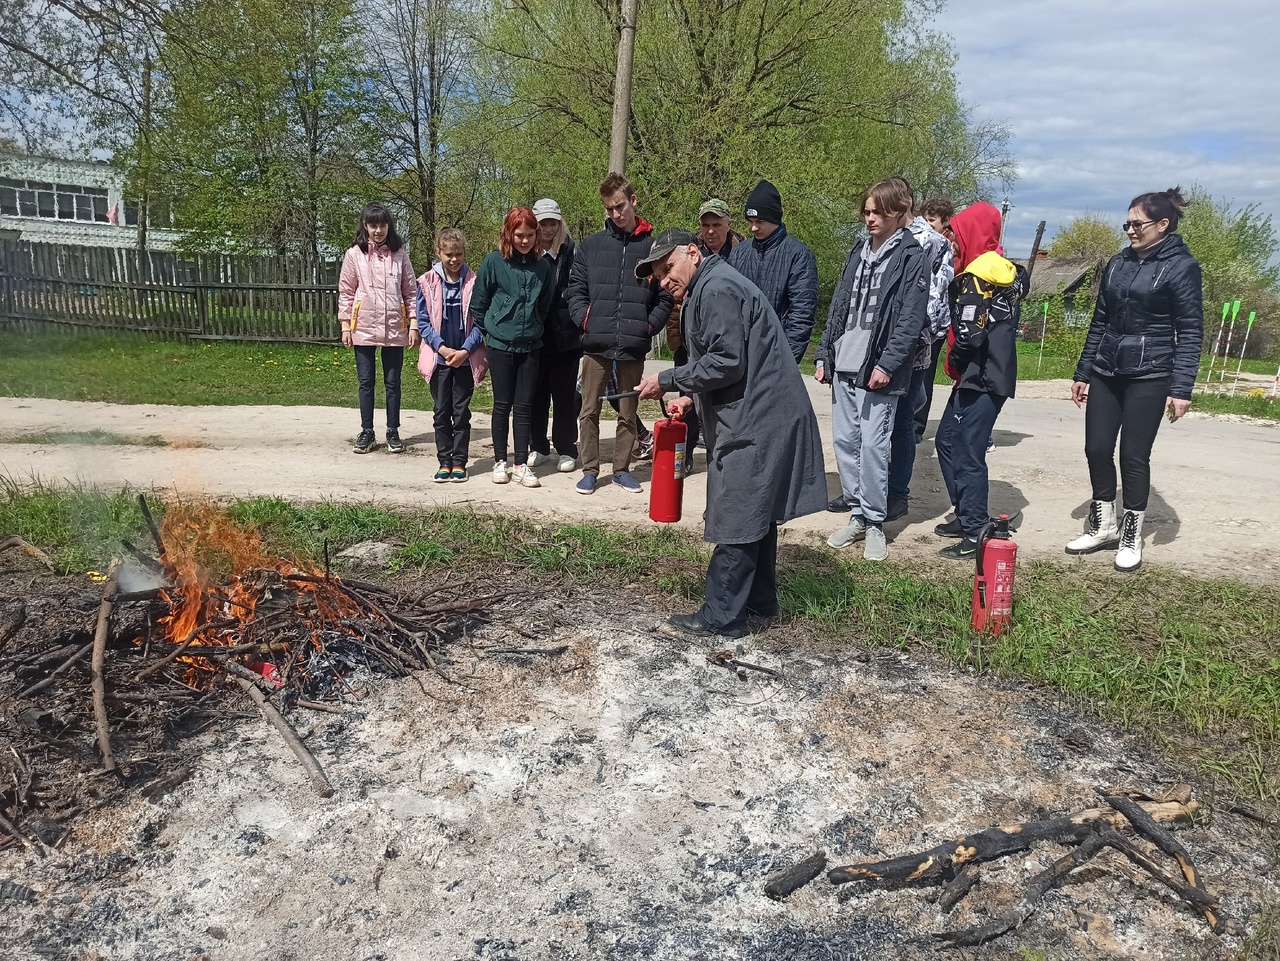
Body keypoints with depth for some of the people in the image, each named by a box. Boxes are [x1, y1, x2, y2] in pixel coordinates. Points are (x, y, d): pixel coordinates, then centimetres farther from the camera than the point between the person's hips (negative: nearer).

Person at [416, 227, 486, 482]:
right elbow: (423, 321, -1)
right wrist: (442, 348, -12)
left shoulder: (473, 282, -3)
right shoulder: (427, 282, -1)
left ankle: (459, 462, 14)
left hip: (466, 358, -1)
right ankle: (444, 462, 16)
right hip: (439, 358, 1)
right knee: (441, 412, 8)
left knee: (461, 413, 6)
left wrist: (465, 350, -14)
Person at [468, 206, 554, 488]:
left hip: (530, 346, 2)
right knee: (502, 405, 5)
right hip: (500, 345, -2)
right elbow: (478, 303, 0)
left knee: (524, 406, 5)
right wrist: (491, 331, 5)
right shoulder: (494, 261, -6)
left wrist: (534, 328, 13)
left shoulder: (542, 265, 1)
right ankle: (500, 461, 16)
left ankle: (521, 464, 12)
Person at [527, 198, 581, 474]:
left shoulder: (570, 252, -1)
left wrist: (577, 319, -16)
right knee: (536, 393, 9)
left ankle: (566, 450, 12)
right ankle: (537, 446, 21)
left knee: (564, 394, 4)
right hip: (533, 336, 2)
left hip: (564, 336, -2)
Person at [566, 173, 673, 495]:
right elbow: (575, 290, 7)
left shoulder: (653, 246, 4)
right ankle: (590, 470, 15)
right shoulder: (591, 245, 7)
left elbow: (665, 297, 5)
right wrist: (585, 321, -7)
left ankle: (622, 469, 23)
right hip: (596, 344, 1)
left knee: (628, 414, 10)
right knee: (590, 411, 4)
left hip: (634, 347, 0)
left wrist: (648, 327, -6)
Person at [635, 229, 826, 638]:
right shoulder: (707, 290, 21)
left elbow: (727, 362, -21)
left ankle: (721, 617, 1)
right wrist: (692, 397, 11)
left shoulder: (717, 288, -13)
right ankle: (759, 600, 29)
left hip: (756, 423, -11)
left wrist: (668, 381, -12)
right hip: (760, 417, 11)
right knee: (756, 513, 18)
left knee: (735, 521, -6)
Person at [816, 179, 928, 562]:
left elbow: (911, 319, -10)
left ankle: (875, 523, 6)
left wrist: (887, 364, -18)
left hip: (878, 371, -6)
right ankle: (857, 515, 19)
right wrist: (824, 354, 11)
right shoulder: (859, 252, 16)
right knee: (845, 441, 7)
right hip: (843, 366, 6)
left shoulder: (911, 258, -3)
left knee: (872, 445, -6)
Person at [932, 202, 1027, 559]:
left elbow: (970, 334, -22)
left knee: (967, 453, -6)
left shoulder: (977, 277, -14)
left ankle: (976, 535, 0)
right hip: (989, 374, 10)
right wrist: (960, 361, 9)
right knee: (947, 440, 17)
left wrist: (954, 359, -4)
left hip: (981, 378, -10)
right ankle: (967, 516, 25)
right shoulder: (1002, 271, 15)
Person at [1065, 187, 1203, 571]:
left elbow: (1190, 332, -9)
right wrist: (1082, 373, 14)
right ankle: (1103, 526, 22)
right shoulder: (1118, 264, 10)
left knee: (1133, 455, -1)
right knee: (1097, 449, 5)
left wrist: (1181, 388, -16)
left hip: (1149, 377, -5)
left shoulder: (1181, 267, -6)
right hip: (1106, 373, 5)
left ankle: (1132, 536, 16)